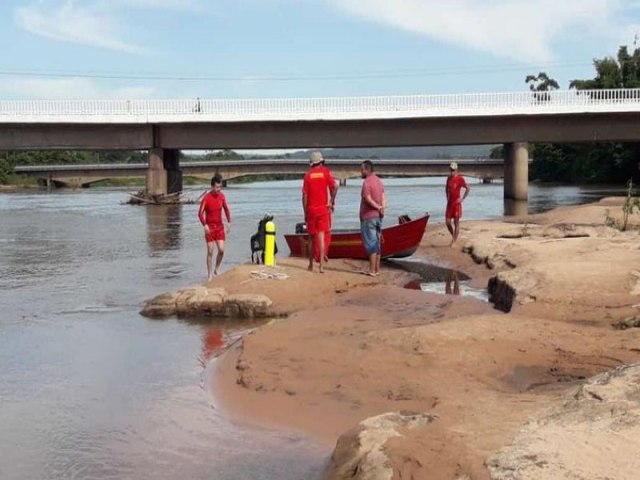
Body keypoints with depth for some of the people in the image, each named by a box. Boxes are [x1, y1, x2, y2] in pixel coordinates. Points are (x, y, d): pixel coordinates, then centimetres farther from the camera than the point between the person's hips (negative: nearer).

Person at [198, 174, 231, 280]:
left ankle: (217, 269, 18)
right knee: (210, 251, -2)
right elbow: (200, 213, -12)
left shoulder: (222, 196, 0)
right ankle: (209, 274, 7)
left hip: (220, 227, 4)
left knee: (221, 250, -4)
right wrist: (205, 225, -24)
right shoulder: (206, 198, -14)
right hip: (209, 227, -4)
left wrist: (229, 222, 4)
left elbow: (226, 209, 13)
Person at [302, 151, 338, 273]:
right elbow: (334, 187, -13)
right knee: (321, 237, -6)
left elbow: (304, 195, 0)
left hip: (311, 209, 1)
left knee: (311, 237, 12)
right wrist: (332, 202, 2)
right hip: (323, 208, -1)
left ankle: (311, 265, 20)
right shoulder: (326, 171, 1)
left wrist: (305, 213, 7)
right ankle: (321, 265, -15)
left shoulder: (307, 175, 3)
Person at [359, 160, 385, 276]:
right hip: (378, 216, 8)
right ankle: (377, 269, 16)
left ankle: (372, 270, -3)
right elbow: (383, 197, 2)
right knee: (376, 243, 12)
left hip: (368, 217, -8)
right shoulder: (378, 181, 12)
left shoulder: (367, 182, -14)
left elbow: (368, 199, -22)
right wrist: (382, 208, -12)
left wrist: (378, 207, -11)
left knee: (370, 243, -5)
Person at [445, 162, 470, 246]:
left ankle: (455, 241, 3)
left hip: (456, 203, -6)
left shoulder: (460, 179, -11)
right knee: (448, 222, 5)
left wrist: (462, 199, -12)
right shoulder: (449, 178, 9)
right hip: (449, 203, 6)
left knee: (456, 223, 0)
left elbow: (468, 188, -14)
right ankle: (453, 237, 26)